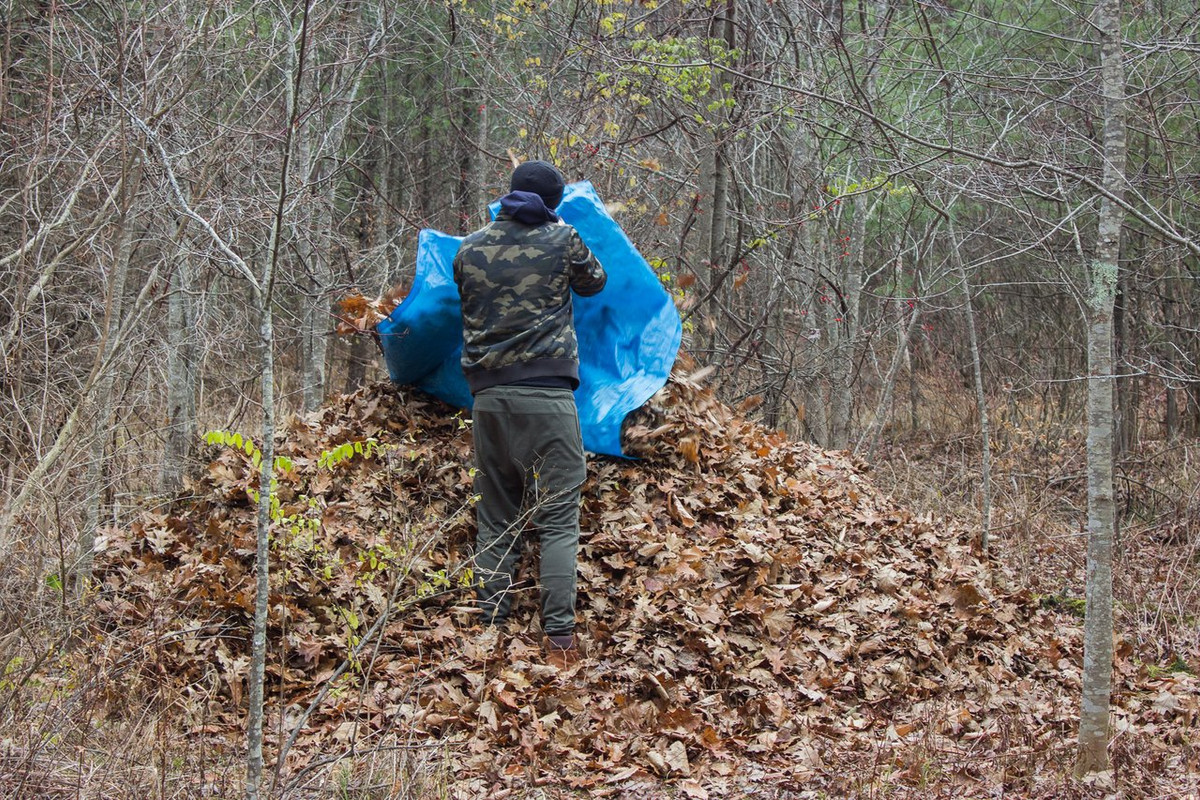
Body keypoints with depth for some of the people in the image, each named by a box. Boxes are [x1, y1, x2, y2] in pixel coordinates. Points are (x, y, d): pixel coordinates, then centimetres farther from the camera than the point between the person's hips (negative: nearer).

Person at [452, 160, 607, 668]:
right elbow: (594, 282, 19)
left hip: (488, 395, 3)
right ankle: (559, 639, -10)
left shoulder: (470, 250, 9)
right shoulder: (562, 241, 1)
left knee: (495, 520, 10)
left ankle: (491, 632, 8)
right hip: (547, 394, -3)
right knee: (558, 519, -3)